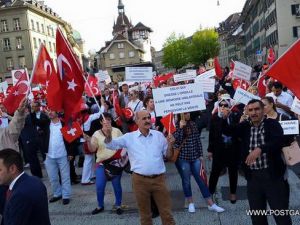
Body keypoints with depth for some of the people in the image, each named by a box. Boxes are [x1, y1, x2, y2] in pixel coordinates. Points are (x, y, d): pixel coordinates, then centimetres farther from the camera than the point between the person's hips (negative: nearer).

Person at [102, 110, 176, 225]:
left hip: (159, 179, 1)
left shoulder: (159, 135, 6)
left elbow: (168, 155, 12)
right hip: (140, 180, -1)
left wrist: (170, 145, -8)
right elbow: (112, 144, -7)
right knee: (145, 213, 14)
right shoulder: (129, 137, 1)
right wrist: (108, 135, -29)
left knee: (166, 212, 9)